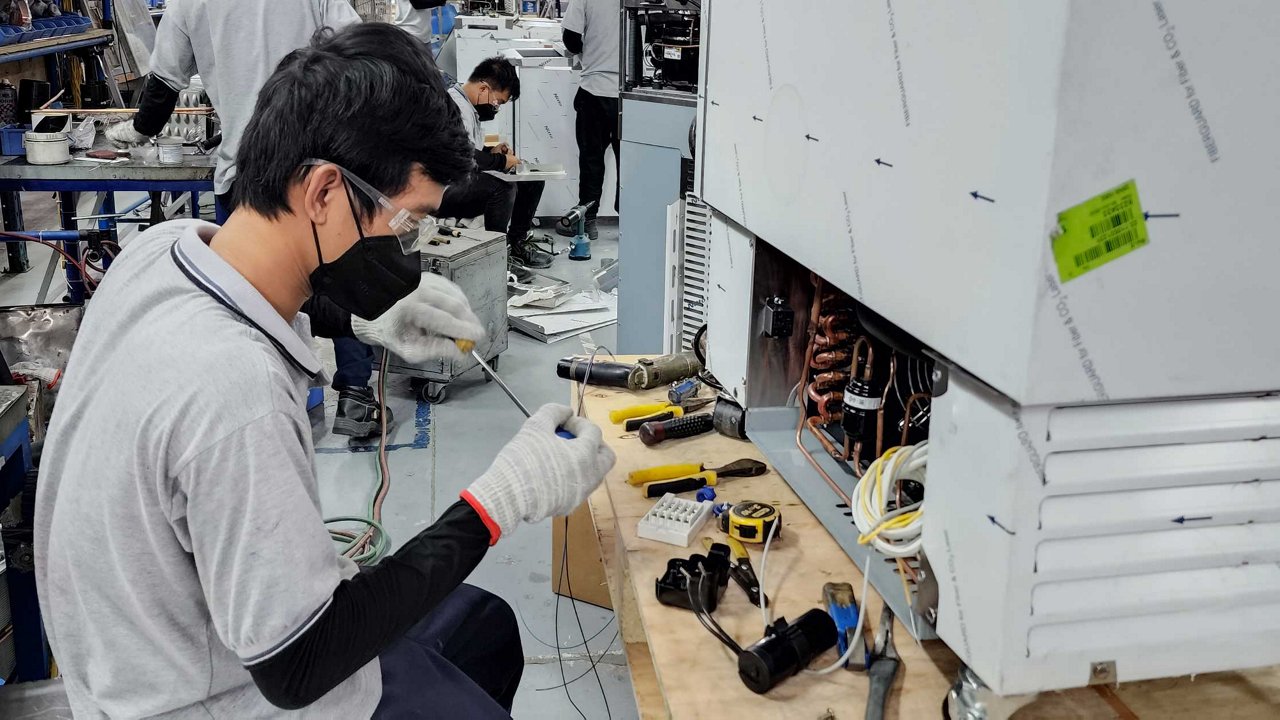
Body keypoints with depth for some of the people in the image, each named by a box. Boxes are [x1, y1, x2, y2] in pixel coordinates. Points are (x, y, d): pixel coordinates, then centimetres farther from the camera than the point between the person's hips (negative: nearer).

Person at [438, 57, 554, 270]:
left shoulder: (468, 106, 15)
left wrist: (491, 152, 8)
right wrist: (501, 161, -16)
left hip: (465, 182, 11)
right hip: (446, 191, -11)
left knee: (532, 181, 8)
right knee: (503, 186, -34)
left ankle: (517, 241, 13)